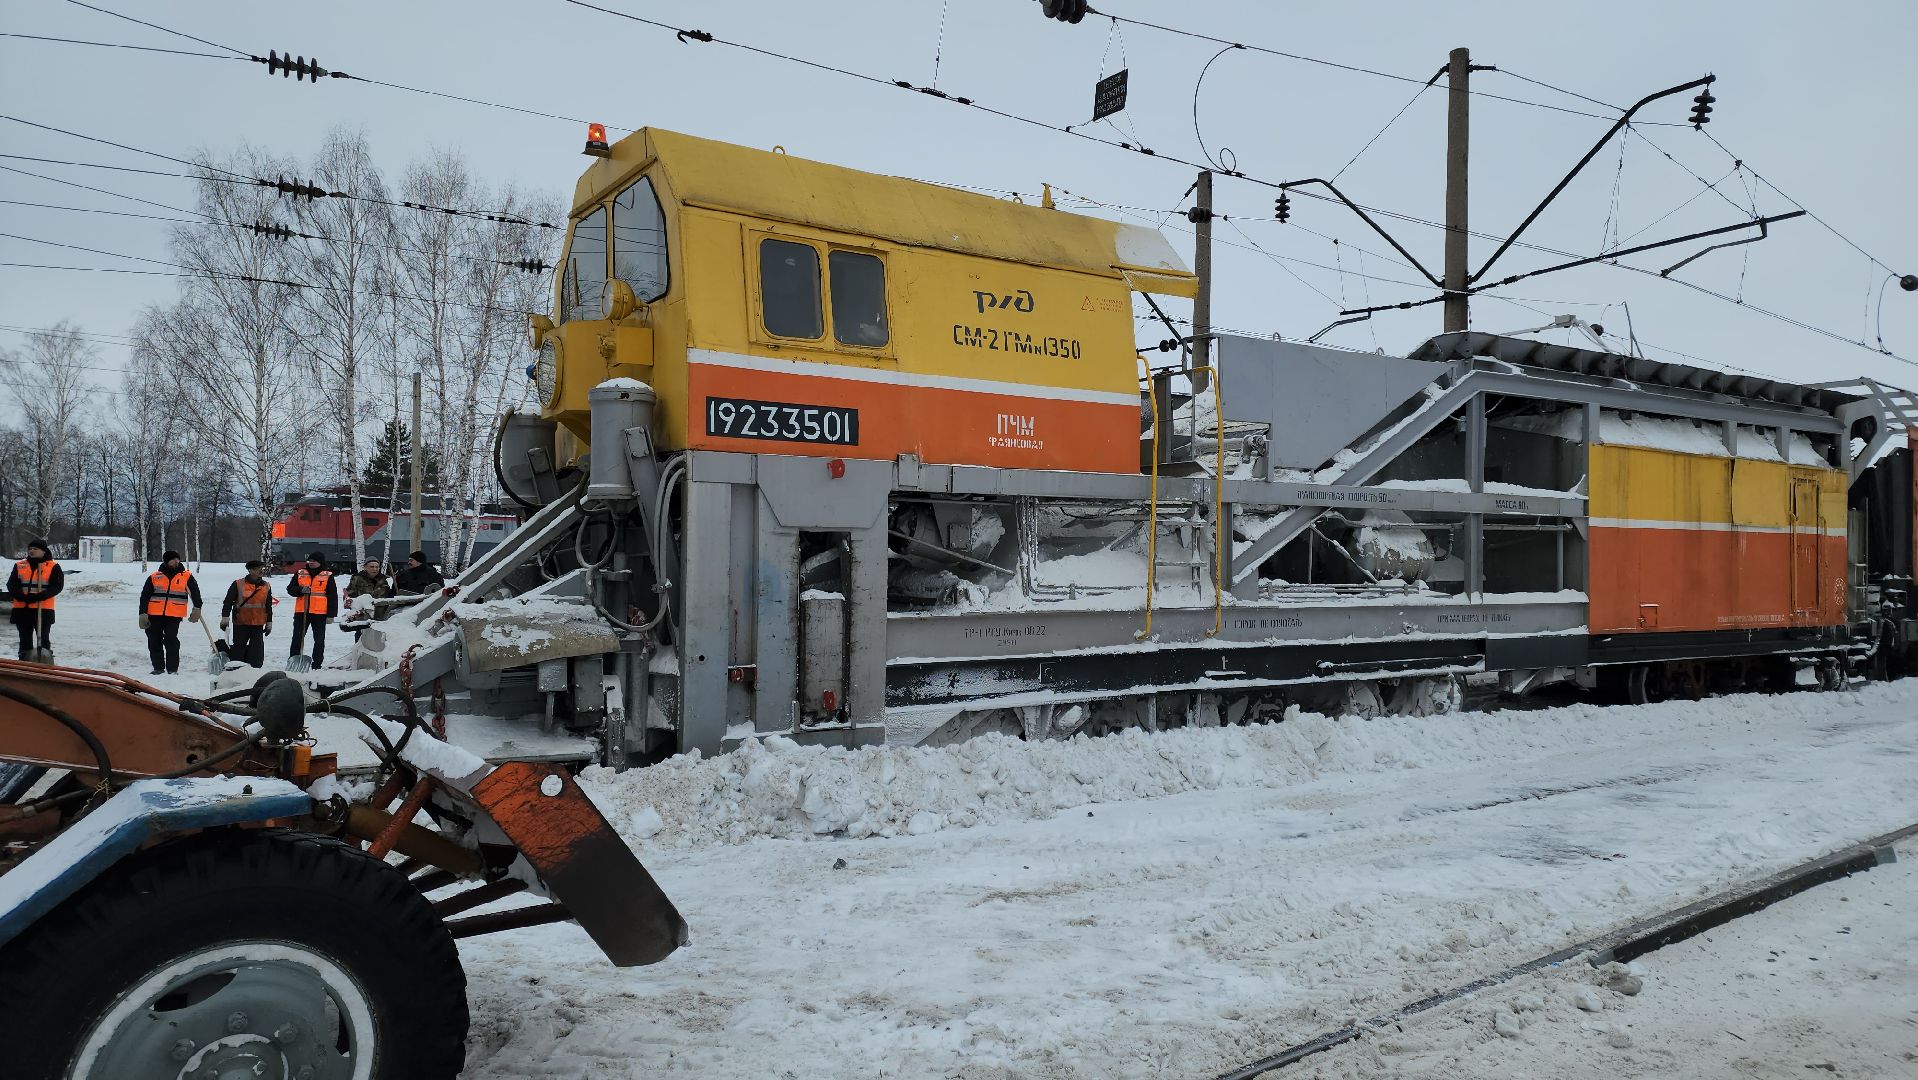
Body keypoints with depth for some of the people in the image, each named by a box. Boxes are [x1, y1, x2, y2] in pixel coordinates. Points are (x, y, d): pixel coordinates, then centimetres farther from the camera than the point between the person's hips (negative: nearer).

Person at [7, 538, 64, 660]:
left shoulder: (53, 567, 0)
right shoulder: (19, 566, 10)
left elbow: (57, 586, -8)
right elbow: (11, 585, 3)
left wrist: (40, 596, -22)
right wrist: (23, 597, -16)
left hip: (43, 610, -3)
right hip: (22, 609, 3)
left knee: (43, 640, 1)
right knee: (25, 640, 11)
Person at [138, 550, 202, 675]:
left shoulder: (187, 577, 6)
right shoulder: (154, 577, 7)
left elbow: (195, 592, 6)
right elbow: (144, 596, 8)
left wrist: (196, 608, -5)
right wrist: (143, 613, 1)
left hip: (174, 616, -2)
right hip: (154, 615, 2)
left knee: (171, 641, -13)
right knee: (154, 642, 8)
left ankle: (172, 669, -6)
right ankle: (158, 668, 21)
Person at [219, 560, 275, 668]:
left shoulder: (266, 586, 8)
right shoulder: (238, 585, -3)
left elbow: (269, 606, 16)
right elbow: (228, 601, -3)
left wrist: (269, 622, 15)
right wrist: (225, 617, -11)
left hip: (258, 625, 3)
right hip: (240, 624, -3)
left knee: (257, 649, 2)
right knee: (239, 648, 1)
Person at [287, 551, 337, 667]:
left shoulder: (328, 576, 1)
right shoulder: (300, 573, 9)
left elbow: (333, 596, 0)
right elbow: (290, 589, 8)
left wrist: (330, 614, -5)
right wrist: (301, 590, -14)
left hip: (319, 614, -2)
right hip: (301, 612, 2)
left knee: (319, 640, 5)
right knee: (297, 639, 6)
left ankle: (317, 665, 13)